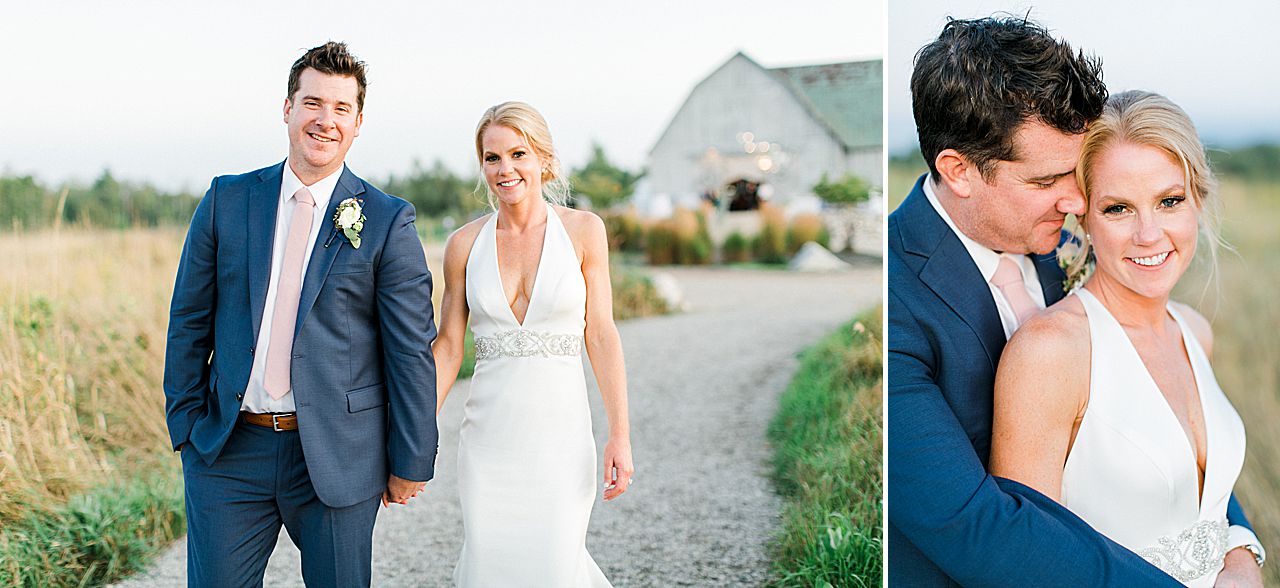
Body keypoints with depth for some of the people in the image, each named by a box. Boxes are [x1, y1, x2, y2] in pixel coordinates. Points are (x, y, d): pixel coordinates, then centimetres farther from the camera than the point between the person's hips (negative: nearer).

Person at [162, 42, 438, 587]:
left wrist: (410, 463, -3)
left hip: (338, 456, -2)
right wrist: (186, 428, 5)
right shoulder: (227, 201, 5)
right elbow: (189, 322, 9)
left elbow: (411, 351, -4)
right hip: (228, 451, 2)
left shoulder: (387, 221, -4)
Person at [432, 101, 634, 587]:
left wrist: (620, 435, -7)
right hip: (489, 433, 2)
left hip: (559, 432, -2)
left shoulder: (583, 231, -1)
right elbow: (447, 346, 6)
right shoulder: (464, 244, 3)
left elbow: (601, 335, -2)